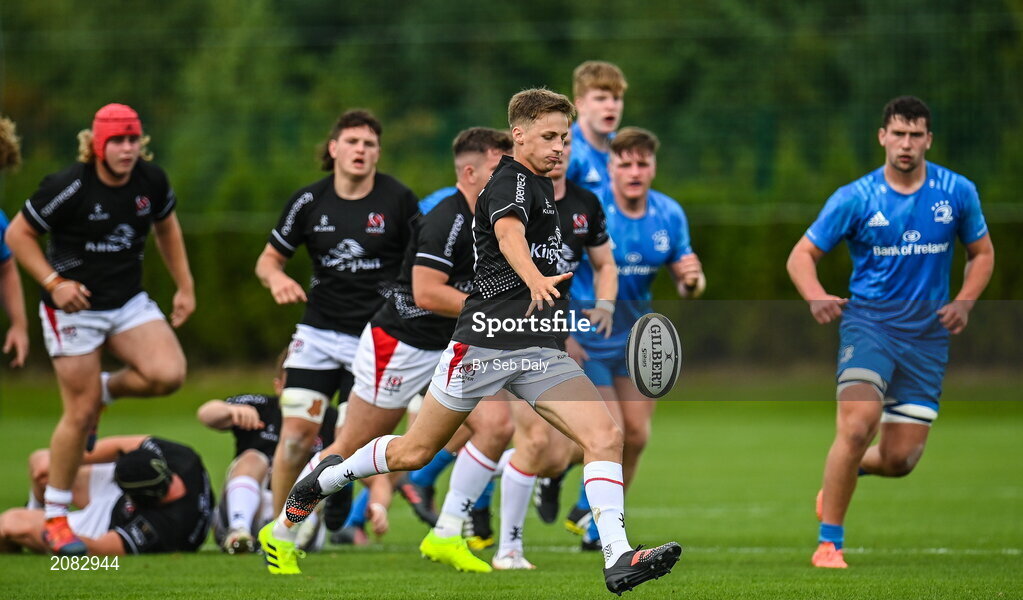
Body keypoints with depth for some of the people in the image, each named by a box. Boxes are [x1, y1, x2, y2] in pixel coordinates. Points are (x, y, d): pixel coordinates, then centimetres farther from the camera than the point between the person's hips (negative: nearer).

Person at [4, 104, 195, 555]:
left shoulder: (151, 181, -4)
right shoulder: (68, 187, -18)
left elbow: (166, 228, 16)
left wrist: (185, 287, 13)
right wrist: (53, 282, -19)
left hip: (129, 303, 5)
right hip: (74, 306, -5)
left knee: (168, 374, -20)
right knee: (80, 414, -5)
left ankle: (106, 390, 14)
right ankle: (54, 518, 10)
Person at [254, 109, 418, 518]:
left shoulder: (398, 199, -4)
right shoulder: (308, 201, 1)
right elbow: (269, 258, 10)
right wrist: (276, 277, -12)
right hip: (319, 333, 2)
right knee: (297, 432, -7)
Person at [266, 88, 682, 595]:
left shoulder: (541, 185, 17)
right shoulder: (512, 180, -10)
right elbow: (509, 233, -34)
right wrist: (536, 280, -52)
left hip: (541, 352, 7)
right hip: (486, 339, -7)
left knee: (605, 436, -15)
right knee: (415, 452, 6)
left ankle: (618, 560, -22)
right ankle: (324, 480, 33)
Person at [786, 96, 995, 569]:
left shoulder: (957, 192, 2)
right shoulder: (854, 199, -5)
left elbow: (982, 253, 15)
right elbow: (802, 254, 0)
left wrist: (964, 302, -3)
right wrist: (815, 297, -21)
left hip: (927, 335, 3)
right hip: (868, 321, -3)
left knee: (900, 459, 1)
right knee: (857, 427, -25)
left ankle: (844, 471, 37)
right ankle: (829, 544, -13)